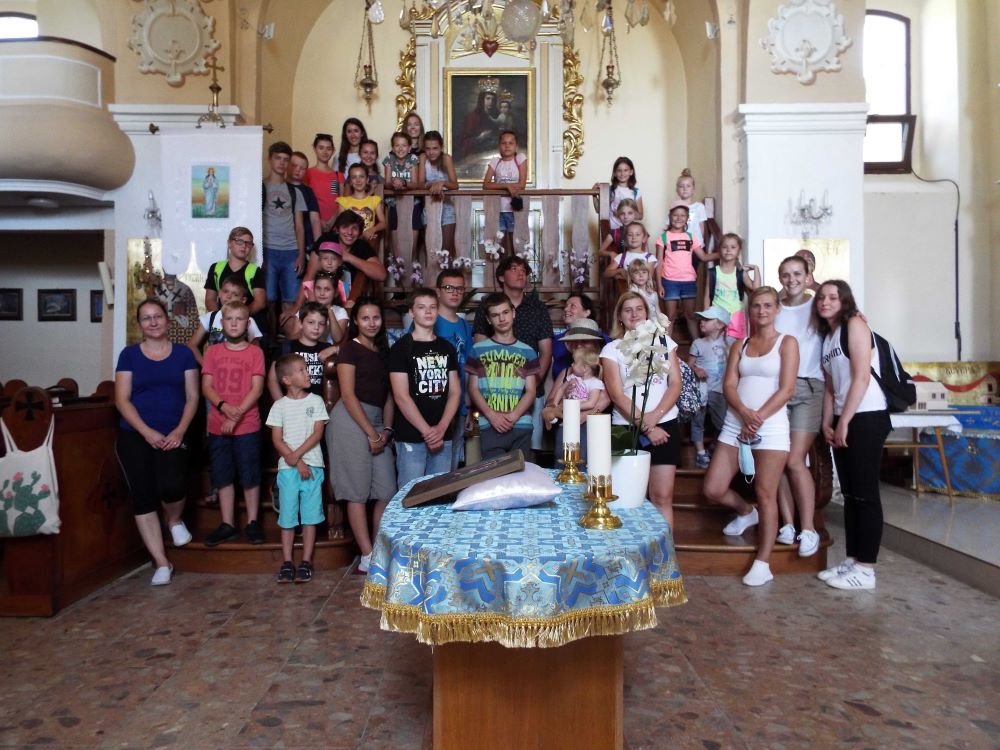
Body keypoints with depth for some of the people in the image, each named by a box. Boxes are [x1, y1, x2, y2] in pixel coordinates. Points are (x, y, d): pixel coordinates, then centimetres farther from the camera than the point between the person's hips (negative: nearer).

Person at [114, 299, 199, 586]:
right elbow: (122, 399, 0)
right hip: (135, 436, 1)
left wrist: (179, 431, -10)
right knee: (142, 496, -5)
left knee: (172, 485, -23)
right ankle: (161, 563, 5)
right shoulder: (129, 354, 5)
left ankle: (175, 520, 14)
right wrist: (147, 431, -12)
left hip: (172, 436, 0)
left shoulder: (183, 353, 6)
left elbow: (192, 396, 4)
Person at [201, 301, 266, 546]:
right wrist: (224, 407, -15)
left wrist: (237, 414, -15)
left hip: (247, 426, -3)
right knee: (223, 477, 9)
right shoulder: (213, 352, 8)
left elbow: (257, 388, -6)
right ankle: (227, 525, 18)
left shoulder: (255, 352, 0)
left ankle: (252, 523, 14)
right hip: (217, 426, 3)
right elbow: (206, 386, 3)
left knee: (250, 477, 3)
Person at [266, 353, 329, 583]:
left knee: (310, 515, 3)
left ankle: (306, 562, 10)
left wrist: (297, 454, -14)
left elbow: (318, 433, -3)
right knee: (287, 516, 4)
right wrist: (296, 462, -11)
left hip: (312, 465, 0)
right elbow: (277, 439, -2)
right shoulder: (279, 406, 2)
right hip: (287, 468, 0)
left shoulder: (316, 401, 4)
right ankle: (287, 563, 12)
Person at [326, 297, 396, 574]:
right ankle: (367, 558, 2)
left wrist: (386, 429, 2)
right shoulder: (350, 349, -2)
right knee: (358, 492, -3)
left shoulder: (383, 351, 17)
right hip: (351, 420, -7)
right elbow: (347, 395, -9)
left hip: (377, 423, 7)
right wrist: (371, 433, -11)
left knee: (387, 492, 4)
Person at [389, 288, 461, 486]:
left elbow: (455, 392, 8)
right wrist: (427, 431, -13)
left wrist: (441, 428, -7)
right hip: (411, 437, -4)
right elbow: (401, 396, -9)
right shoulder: (401, 348, -2)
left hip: (443, 436, 4)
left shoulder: (447, 348, 12)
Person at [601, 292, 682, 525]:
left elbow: (675, 385, 3)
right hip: (627, 429, -1)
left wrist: (654, 416, -12)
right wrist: (645, 427, -12)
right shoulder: (611, 349, 4)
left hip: (665, 425, 1)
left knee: (663, 497, -2)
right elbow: (617, 395, -4)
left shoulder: (664, 341, 11)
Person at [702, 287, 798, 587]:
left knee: (766, 494, -3)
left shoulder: (787, 342, 3)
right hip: (735, 424, 5)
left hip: (771, 427, -4)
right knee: (712, 489, 0)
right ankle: (746, 512, 32)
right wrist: (745, 414, -15)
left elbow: (787, 389, -6)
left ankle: (762, 564, 7)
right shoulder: (739, 345, 15)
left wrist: (758, 418, -15)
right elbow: (729, 386, 4)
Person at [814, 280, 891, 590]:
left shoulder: (855, 324, -6)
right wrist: (827, 422, 5)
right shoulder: (826, 336, 17)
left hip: (867, 417, -8)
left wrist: (844, 421, -15)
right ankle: (851, 560, 16)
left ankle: (866, 568, 0)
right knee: (849, 493, 10)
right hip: (842, 420, 8)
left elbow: (861, 377, -15)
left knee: (865, 493, -5)